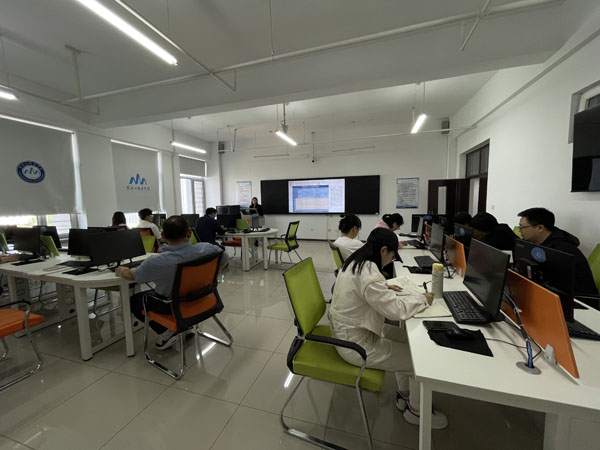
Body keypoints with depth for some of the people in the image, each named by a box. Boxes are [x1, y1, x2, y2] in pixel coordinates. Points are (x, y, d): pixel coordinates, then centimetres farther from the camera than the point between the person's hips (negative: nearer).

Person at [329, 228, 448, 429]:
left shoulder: (355, 263, 0)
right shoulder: (368, 274, -31)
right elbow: (396, 309, -25)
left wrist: (384, 288, 10)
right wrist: (422, 299, -8)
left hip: (351, 329, 9)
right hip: (355, 343, -9)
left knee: (406, 337, 20)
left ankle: (404, 395, 37)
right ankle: (415, 411, 30)